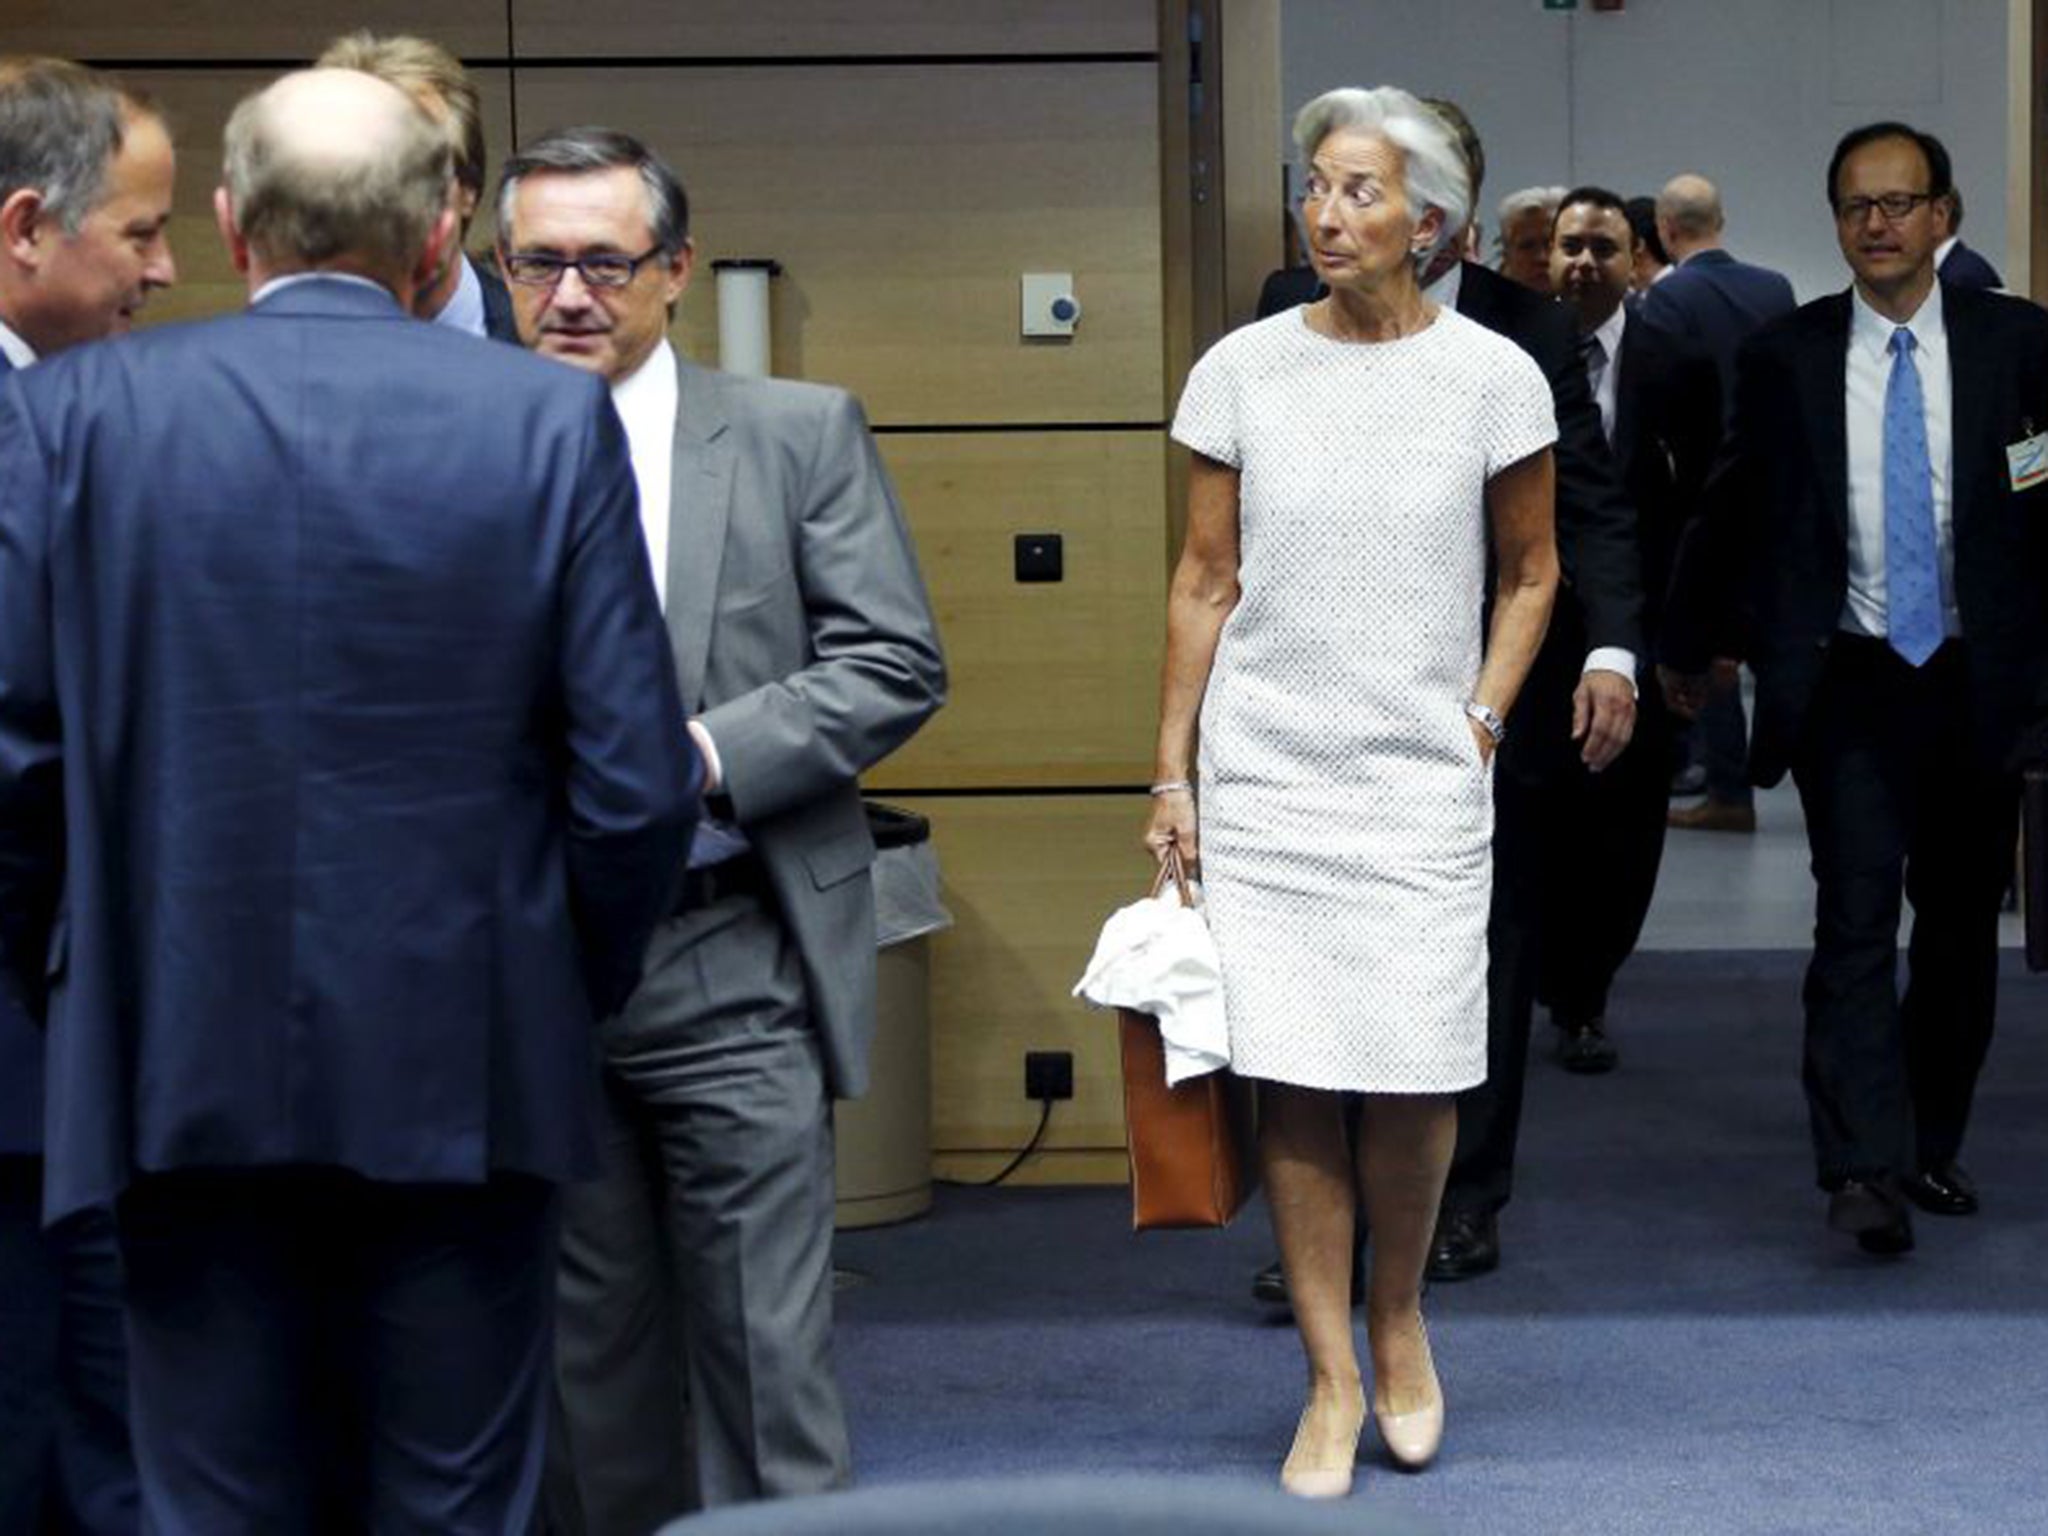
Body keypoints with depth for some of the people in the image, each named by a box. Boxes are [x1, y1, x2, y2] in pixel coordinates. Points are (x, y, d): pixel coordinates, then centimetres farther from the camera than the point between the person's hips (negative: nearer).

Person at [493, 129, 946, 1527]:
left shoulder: (801, 434, 3)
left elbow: (897, 664, -2)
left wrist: (698, 759, -13)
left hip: (729, 971, -2)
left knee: (764, 1352, 1)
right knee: (583, 1357, 13)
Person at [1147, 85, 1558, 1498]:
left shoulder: (1492, 377, -1)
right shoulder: (1243, 371, 1)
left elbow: (1531, 575, 10)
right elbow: (1206, 583, 6)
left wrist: (1480, 727, 0)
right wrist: (1173, 771, 4)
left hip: (1424, 782, -1)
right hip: (1264, 776, 1)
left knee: (1412, 1076, -3)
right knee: (1292, 1079, 0)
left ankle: (1398, 1319, 24)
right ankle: (1334, 1380, 13)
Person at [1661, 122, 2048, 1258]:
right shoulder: (1786, 357, 2)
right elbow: (1733, 513, 11)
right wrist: (1689, 648, 18)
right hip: (1850, 684, -1)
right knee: (1855, 921, -11)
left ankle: (1931, 1148, 25)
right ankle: (1864, 1170, -13)